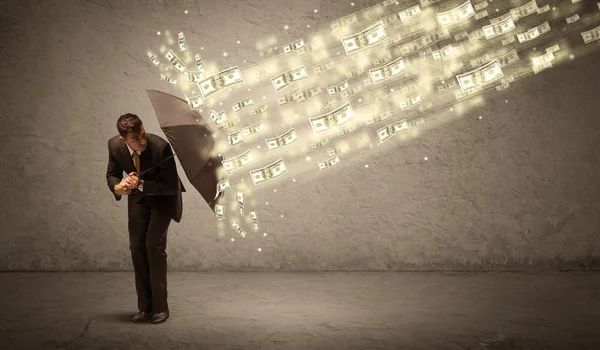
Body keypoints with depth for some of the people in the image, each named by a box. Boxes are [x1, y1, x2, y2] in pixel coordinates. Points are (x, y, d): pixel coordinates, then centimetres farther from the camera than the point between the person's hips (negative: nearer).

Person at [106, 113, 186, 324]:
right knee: (136, 247, 0)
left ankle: (160, 307, -5)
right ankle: (145, 307, 11)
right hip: (138, 196, 5)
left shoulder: (161, 147, -33)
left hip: (163, 196, -5)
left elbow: (172, 186, -25)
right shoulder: (115, 145, -19)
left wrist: (141, 184, -36)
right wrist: (117, 187, -25)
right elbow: (112, 173, -1)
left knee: (154, 244, -16)